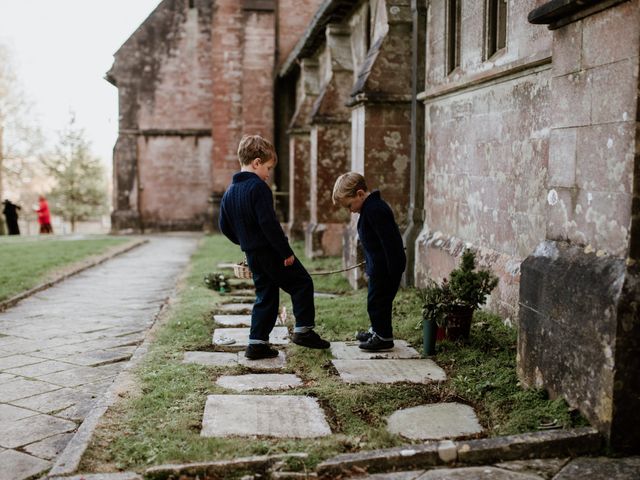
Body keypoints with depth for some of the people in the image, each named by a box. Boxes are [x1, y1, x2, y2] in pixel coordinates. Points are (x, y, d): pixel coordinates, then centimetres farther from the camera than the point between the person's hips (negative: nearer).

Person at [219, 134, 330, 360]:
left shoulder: (230, 191, 10)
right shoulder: (258, 187, -16)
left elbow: (224, 226, 15)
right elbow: (269, 223, -23)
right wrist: (286, 251, -18)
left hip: (252, 254, 8)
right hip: (271, 251, -8)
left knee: (265, 296, 15)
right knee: (302, 283, 5)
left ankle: (257, 343, 13)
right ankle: (303, 330, 4)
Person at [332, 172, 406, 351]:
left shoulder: (374, 210, -22)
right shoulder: (372, 206, 11)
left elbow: (389, 241, -24)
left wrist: (392, 272, -23)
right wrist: (370, 262, 23)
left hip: (385, 267, -10)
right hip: (379, 265, 10)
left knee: (377, 300, -2)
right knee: (376, 299, 19)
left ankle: (384, 337, 9)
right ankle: (377, 331, 33)